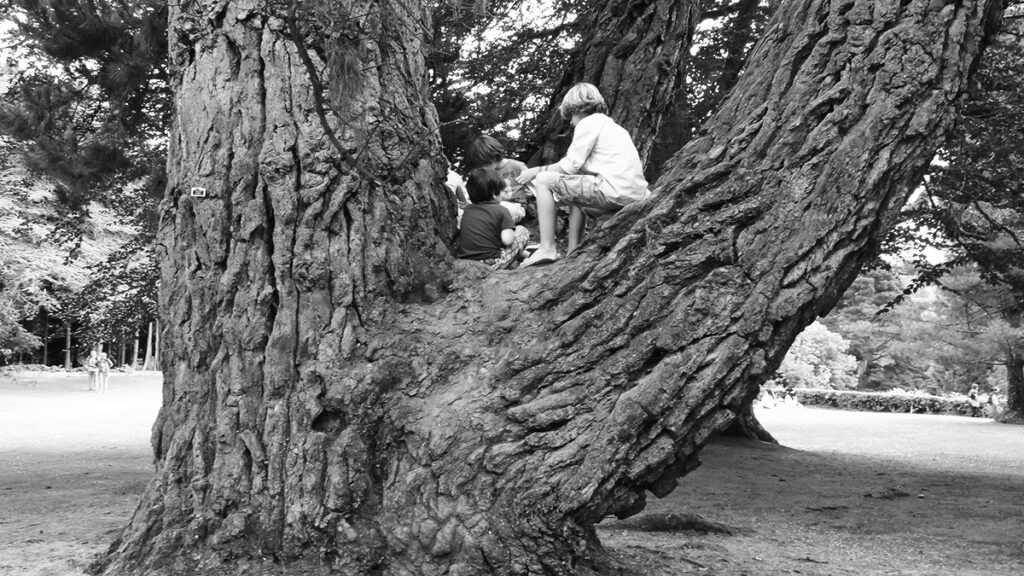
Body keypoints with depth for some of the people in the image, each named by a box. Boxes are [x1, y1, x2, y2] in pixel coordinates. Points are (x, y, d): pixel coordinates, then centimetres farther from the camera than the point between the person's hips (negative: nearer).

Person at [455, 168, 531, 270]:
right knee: (522, 231, 10)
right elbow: (507, 240, -14)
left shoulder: (467, 210, 12)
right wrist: (512, 231, 10)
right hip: (490, 264, -6)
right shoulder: (500, 211, -3)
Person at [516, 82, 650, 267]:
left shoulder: (588, 122, 2)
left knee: (544, 180, -1)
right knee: (575, 193, 34)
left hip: (616, 191, -9)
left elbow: (570, 165, -4)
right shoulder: (612, 126, 28)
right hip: (636, 194, 9)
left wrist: (538, 171, 9)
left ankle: (547, 249, -7)